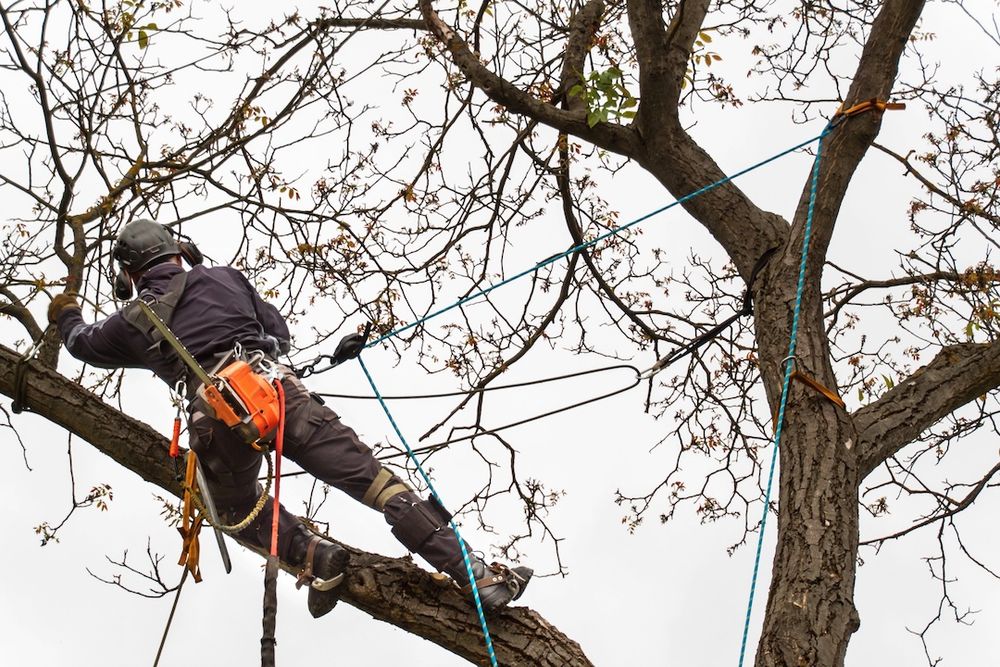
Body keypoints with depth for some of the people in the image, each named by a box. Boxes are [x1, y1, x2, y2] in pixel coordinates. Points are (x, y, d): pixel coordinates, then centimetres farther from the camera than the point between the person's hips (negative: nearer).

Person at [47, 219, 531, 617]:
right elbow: (279, 333, 28)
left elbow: (85, 344, 44)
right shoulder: (220, 278, 23)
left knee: (239, 508, 29)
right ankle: (475, 574, -11)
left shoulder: (133, 322, 22)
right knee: (372, 479, -4)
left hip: (213, 416, 0)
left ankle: (314, 556, 1)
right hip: (275, 388, 0)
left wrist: (66, 316, 65)